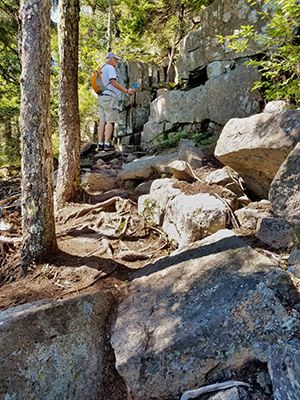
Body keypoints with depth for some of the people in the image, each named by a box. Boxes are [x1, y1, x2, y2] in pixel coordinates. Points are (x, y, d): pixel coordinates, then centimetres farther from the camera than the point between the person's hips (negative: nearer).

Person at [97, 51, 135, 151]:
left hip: (101, 97, 9)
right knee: (110, 121, -10)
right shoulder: (110, 68, -3)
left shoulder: (102, 69, 24)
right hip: (109, 97, -9)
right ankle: (107, 144, -15)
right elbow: (113, 82, -16)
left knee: (102, 121, 4)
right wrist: (127, 91, -17)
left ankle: (100, 144, 0)